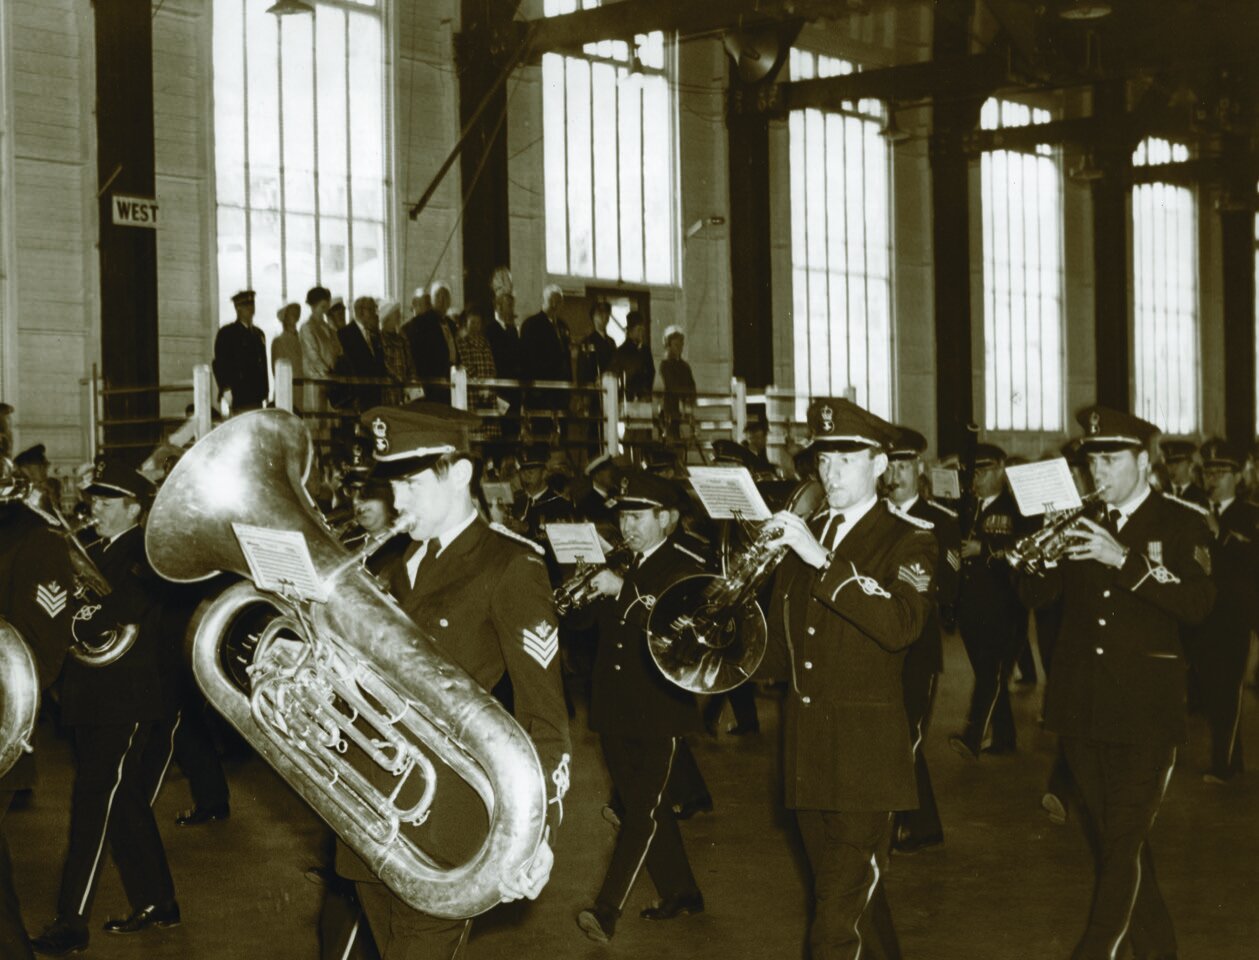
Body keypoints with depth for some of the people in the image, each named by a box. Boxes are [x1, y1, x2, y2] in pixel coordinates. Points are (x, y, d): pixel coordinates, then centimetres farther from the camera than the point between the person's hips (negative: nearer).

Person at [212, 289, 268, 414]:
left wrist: (265, 392, 16)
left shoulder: (259, 334, 19)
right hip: (237, 395, -6)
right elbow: (219, 363, -4)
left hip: (257, 396, 6)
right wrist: (226, 389, -13)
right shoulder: (226, 333, 1)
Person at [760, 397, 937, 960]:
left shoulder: (909, 541, -4)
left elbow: (902, 625, -25)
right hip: (806, 754, 6)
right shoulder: (802, 535, 13)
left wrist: (823, 562, -28)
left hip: (864, 758, -6)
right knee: (853, 902, 18)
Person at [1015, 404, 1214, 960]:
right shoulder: (1079, 523, 11)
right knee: (1110, 841, 11)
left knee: (1124, 844, -8)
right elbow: (1033, 597, 5)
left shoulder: (1182, 525, -1)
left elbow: (1198, 603, -16)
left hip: (1144, 708, -5)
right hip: (1080, 705, 5)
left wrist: (1124, 559, -24)